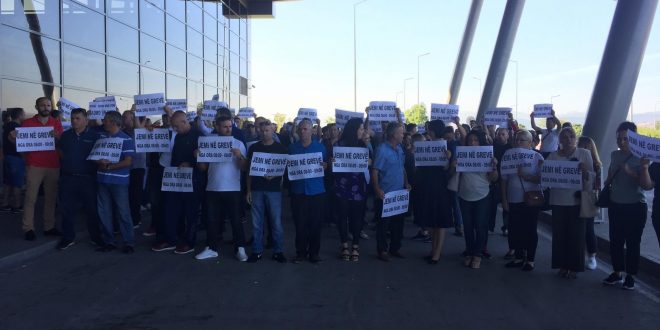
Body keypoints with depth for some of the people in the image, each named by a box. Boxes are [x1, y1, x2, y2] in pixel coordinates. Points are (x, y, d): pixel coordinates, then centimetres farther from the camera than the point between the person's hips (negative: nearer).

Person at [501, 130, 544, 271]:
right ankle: (519, 257, 24)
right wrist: (504, 199, 1)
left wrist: (525, 176, -23)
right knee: (515, 230, 8)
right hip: (513, 200, 2)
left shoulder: (537, 157, -2)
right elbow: (504, 179, 3)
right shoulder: (509, 154, 1)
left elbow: (541, 179, -9)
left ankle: (530, 260, 19)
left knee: (530, 230, 6)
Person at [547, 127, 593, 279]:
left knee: (576, 234, 2)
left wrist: (585, 171, -21)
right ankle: (562, 265, 17)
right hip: (559, 200, 1)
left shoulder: (584, 153, 2)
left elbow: (593, 176, 0)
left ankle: (574, 267, 14)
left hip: (577, 200, -1)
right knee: (560, 234, 4)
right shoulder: (553, 155, 7)